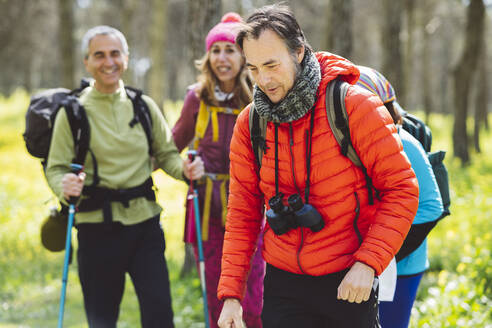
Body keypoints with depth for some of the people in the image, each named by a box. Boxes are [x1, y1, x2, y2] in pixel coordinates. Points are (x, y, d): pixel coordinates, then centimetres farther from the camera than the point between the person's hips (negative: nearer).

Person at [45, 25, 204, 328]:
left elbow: (166, 153, 15)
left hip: (145, 222, 2)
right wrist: (65, 186, -23)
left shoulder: (144, 105, 7)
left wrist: (184, 169, -7)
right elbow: (56, 168, 0)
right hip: (98, 226, -2)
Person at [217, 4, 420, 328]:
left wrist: (368, 262, -20)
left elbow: (402, 189, -10)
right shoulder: (249, 123, 0)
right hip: (283, 283, 3)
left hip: (349, 282, -3)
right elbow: (243, 213, 5)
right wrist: (231, 294, -2)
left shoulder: (355, 106, -12)